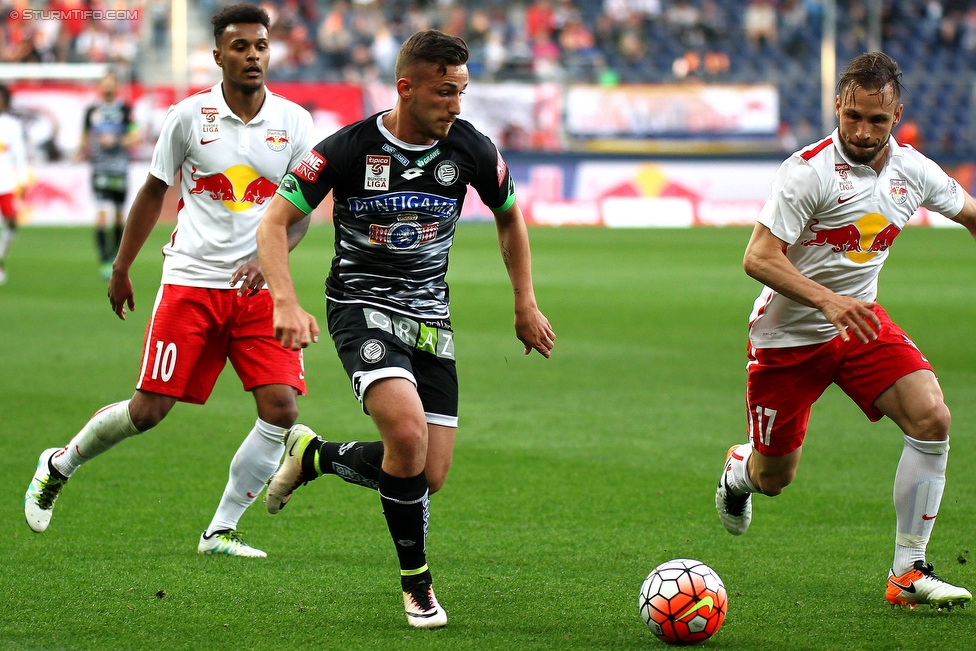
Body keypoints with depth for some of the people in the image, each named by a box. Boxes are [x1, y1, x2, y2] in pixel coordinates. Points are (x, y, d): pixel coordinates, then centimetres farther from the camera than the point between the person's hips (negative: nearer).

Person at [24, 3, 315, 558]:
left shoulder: (294, 122, 1)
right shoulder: (189, 116, -2)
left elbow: (300, 212, 3)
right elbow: (154, 192, 10)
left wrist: (269, 257, -16)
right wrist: (121, 268, 14)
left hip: (259, 287, 2)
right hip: (191, 280, -2)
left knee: (282, 408, -13)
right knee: (149, 409, -4)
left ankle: (220, 531, 1)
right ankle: (59, 466, 25)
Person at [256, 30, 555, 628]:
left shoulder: (470, 150, -4)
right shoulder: (349, 149, -14)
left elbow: (510, 218, 17)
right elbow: (274, 223, -8)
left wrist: (526, 304, 14)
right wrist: (286, 303, -22)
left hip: (430, 316, 4)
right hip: (363, 304, -4)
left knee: (430, 477, -4)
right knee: (408, 431, -29)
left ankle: (314, 455, 25)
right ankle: (417, 583, -8)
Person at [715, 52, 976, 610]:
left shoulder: (913, 171, -4)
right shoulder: (810, 170, -21)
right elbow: (758, 258, -26)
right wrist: (828, 301, -38)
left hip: (861, 323, 4)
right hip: (789, 335, -4)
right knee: (773, 478, 4)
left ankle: (908, 573, -11)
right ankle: (739, 468, 46)